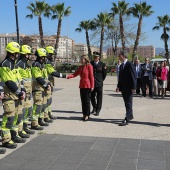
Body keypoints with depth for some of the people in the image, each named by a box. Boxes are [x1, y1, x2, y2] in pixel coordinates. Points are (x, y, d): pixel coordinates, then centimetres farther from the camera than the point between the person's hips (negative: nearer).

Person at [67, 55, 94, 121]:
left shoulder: (89, 66, -7)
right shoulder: (80, 67, 12)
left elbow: (91, 76, -8)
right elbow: (75, 74, 8)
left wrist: (92, 86, -11)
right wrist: (69, 76, -11)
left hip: (87, 86, -7)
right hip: (82, 86, 7)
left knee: (87, 100, -3)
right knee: (83, 100, 9)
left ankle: (87, 115, 4)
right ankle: (84, 114, 16)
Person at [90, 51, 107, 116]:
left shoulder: (102, 64, -3)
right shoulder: (90, 63, 4)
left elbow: (104, 74, 5)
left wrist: (101, 80, 6)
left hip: (99, 84, -3)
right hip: (92, 83, 3)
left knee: (99, 98, 0)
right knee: (92, 97, 11)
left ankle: (98, 110, 8)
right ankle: (94, 107, 33)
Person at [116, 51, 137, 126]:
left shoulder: (130, 65, -12)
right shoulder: (121, 66, 14)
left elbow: (134, 77, -14)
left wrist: (133, 87, -18)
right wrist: (118, 86, 8)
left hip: (129, 88, -8)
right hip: (123, 88, 8)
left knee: (128, 104, -7)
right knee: (126, 103, 16)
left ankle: (127, 120, -9)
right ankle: (130, 116, 30)